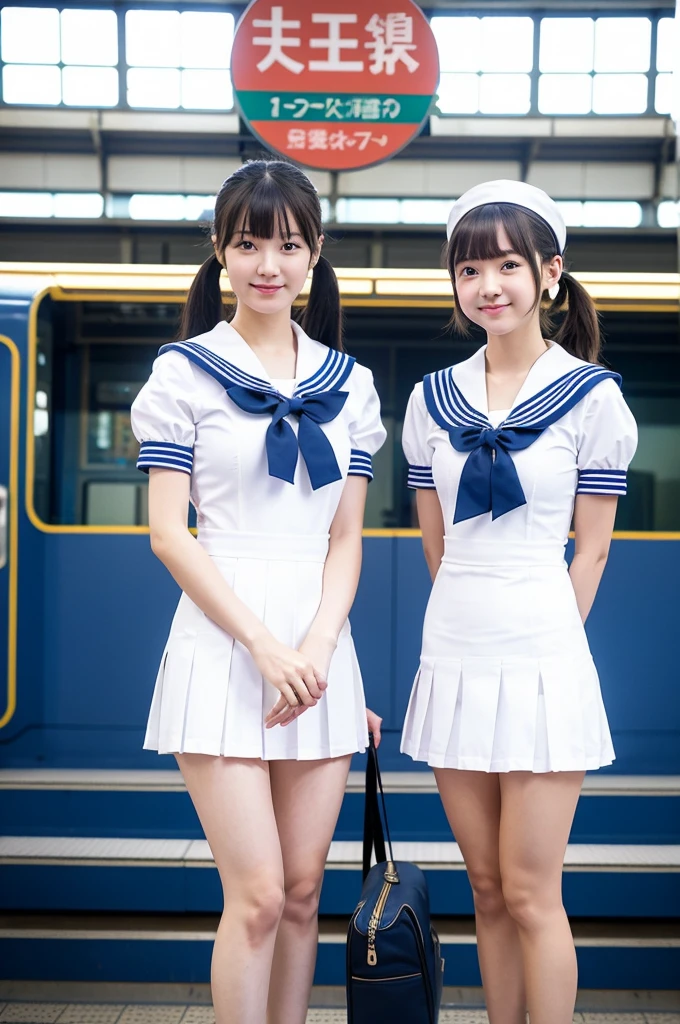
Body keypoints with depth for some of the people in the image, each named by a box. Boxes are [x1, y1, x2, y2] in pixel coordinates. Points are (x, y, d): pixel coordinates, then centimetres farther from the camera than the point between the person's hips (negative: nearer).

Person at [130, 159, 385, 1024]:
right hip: (224, 643, -4)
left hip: (319, 646, 4)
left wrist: (316, 648, -7)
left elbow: (346, 537, 8)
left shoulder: (349, 383, 10)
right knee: (257, 895, -5)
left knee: (303, 888, 9)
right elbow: (169, 535, -5)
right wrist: (264, 647, -12)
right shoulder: (186, 371, -1)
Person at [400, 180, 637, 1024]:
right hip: (452, 656, 4)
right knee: (487, 889, 13)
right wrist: (472, 615, 10)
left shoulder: (590, 395, -4)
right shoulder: (433, 398, 7)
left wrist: (542, 637, 1)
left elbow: (592, 547, -1)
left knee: (531, 896, 1)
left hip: (540, 660, -4)